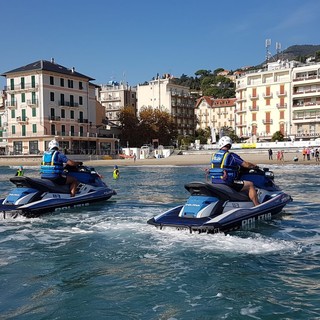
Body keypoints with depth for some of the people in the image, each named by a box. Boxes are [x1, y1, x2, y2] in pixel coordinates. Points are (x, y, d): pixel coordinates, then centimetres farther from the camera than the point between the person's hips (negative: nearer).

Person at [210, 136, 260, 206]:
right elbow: (247, 165, -8)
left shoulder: (215, 155, 9)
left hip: (214, 183, 8)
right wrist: (255, 166, 13)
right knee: (250, 185, 3)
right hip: (226, 183, -7)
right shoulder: (232, 156, -10)